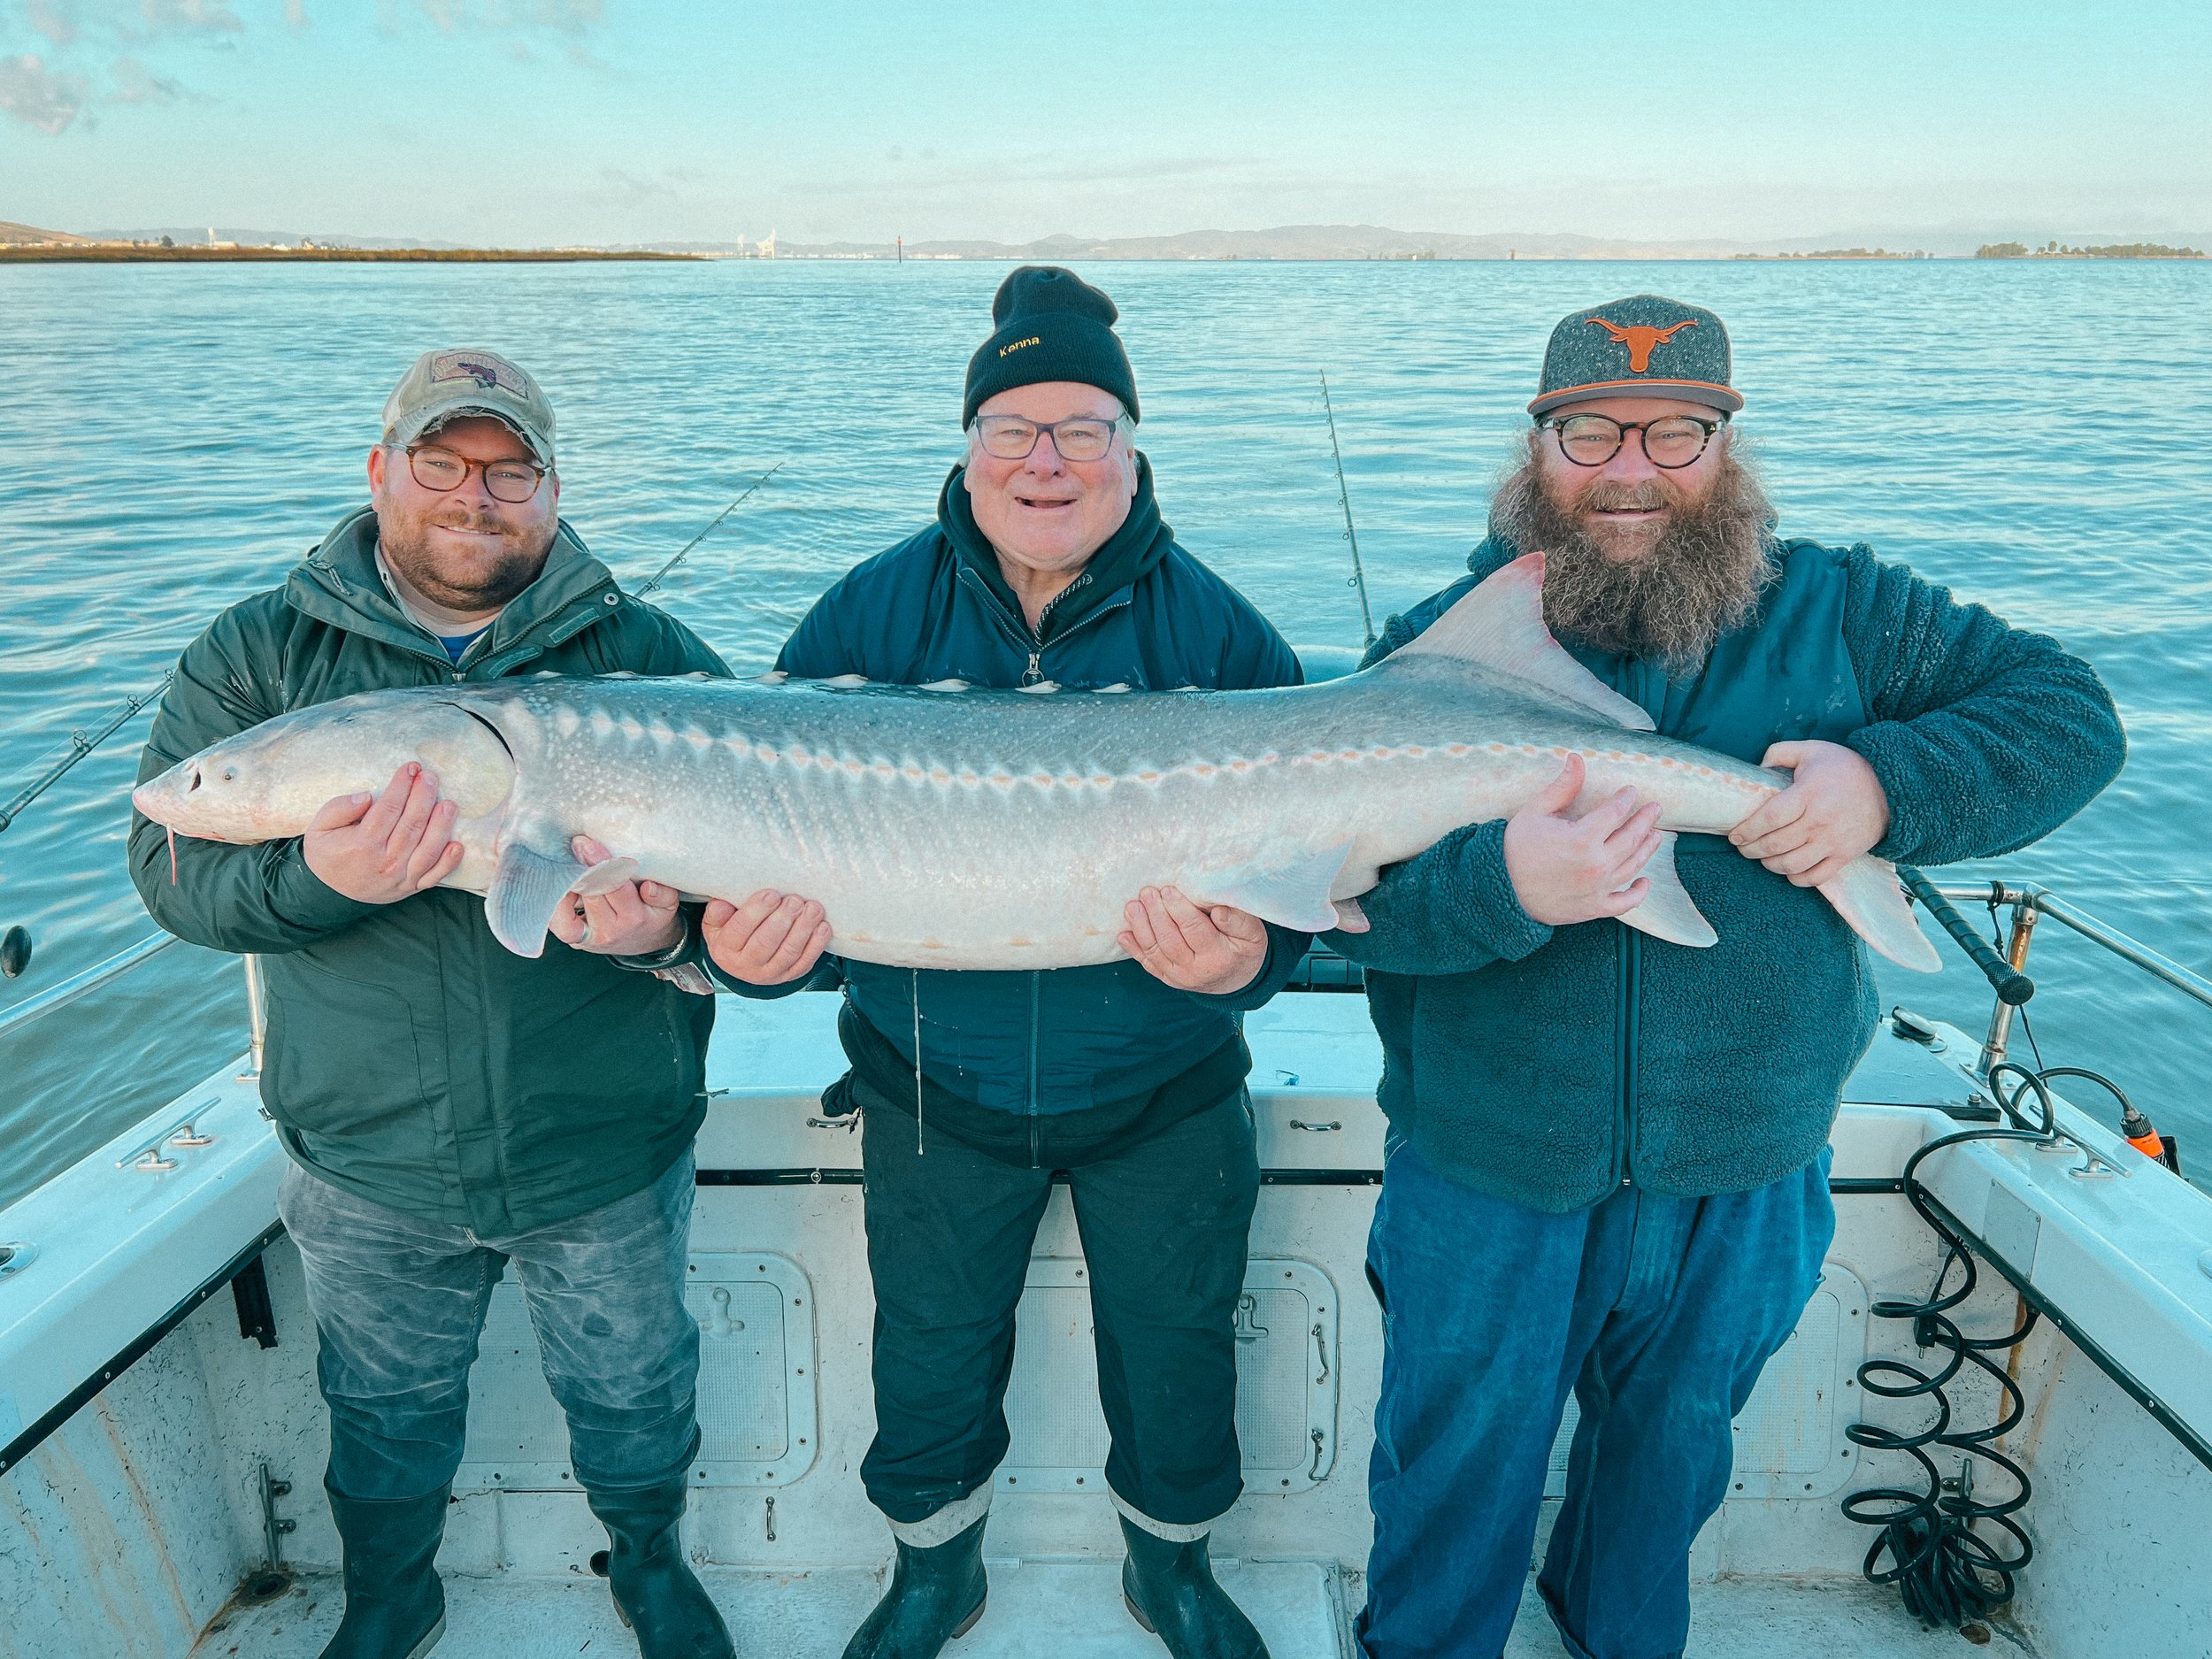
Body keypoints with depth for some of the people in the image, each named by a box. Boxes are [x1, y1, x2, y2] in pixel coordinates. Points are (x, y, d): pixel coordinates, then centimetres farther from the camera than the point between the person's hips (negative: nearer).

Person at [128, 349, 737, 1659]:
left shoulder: (650, 659, -6)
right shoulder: (258, 656, -3)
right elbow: (174, 869, -10)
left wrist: (672, 930, -30)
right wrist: (317, 879, -31)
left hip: (608, 1156, 0)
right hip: (368, 1163, 1)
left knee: (633, 1395, 21)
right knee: (386, 1407, 25)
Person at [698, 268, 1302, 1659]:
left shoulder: (1215, 630, -11)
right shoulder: (873, 616, -8)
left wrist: (1248, 955, -34)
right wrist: (746, 940, -29)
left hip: (1164, 1094, 0)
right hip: (935, 1090, 1)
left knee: (1174, 1347, 21)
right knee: (932, 1348, 22)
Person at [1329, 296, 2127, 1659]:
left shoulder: (1836, 611, -3)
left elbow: (2070, 712, -1)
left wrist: (1893, 781, -20)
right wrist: (1502, 884, -37)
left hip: (1744, 1181, 3)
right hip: (1488, 1184, -2)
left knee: (1674, 1448, 28)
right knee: (1456, 1466, 18)